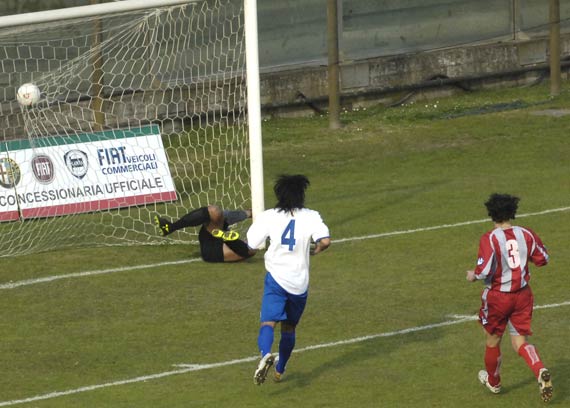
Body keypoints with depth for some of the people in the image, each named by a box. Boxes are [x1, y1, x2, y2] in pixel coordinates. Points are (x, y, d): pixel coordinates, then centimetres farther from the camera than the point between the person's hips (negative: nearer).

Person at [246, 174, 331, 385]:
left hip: (276, 278, -2)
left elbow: (250, 244, -3)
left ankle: (266, 354, -44)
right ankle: (280, 370, 32)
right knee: (289, 327, 20)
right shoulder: (310, 216, -1)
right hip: (300, 281, 2)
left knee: (268, 322, -15)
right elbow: (325, 241, -15)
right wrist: (314, 250, 9)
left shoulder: (268, 217, -2)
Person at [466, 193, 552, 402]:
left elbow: (485, 270, -24)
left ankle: (493, 381, 37)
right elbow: (542, 258, 7)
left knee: (492, 339, 18)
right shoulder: (526, 234, -3)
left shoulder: (489, 239, -17)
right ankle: (540, 371, -20)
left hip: (498, 296, -4)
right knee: (519, 341, 9)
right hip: (523, 294, 4)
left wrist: (473, 275, -3)